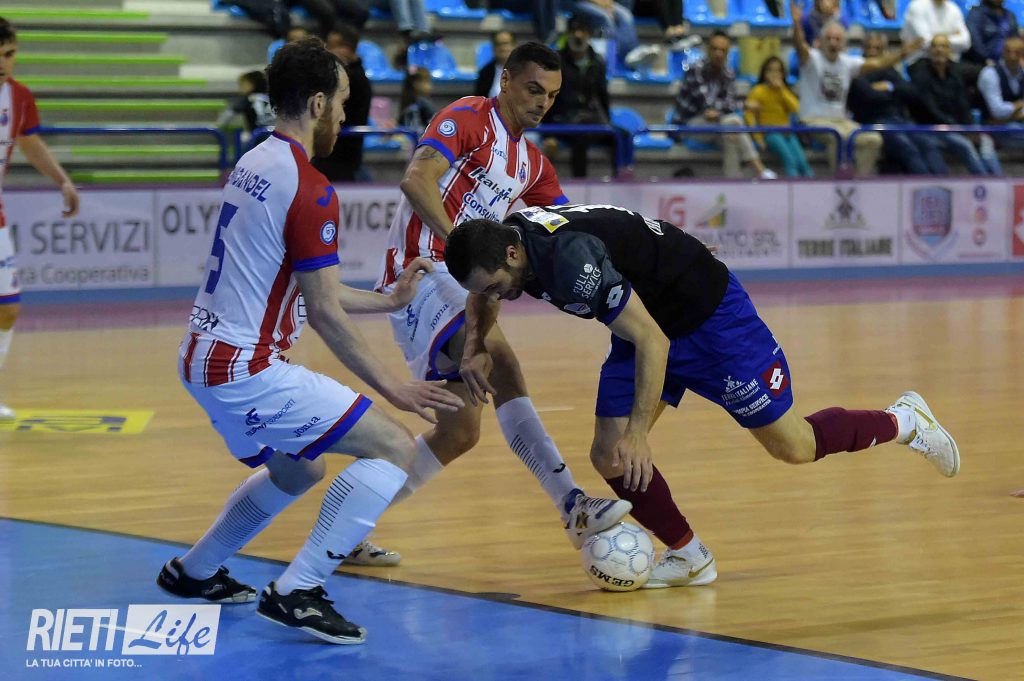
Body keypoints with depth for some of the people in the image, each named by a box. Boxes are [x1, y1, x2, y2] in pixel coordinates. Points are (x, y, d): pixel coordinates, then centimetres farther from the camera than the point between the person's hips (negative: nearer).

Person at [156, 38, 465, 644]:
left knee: (299, 471, 31)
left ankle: (193, 572, 40)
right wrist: (392, 387, -9)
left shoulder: (253, 165, 12)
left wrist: (389, 300, 27)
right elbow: (323, 311, -17)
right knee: (395, 449, -9)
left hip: (203, 360, 10)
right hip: (247, 370, -10)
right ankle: (297, 592, -12)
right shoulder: (310, 189, -17)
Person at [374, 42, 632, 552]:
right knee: (499, 360, -30)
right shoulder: (468, 119, -7)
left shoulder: (531, 163, 18)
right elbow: (416, 180, -23)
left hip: (455, 283, 10)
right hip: (422, 270, -10)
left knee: (459, 432, 7)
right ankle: (572, 506, -39)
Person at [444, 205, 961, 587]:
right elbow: (485, 297, 15)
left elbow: (652, 342, -34)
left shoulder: (571, 259, -38)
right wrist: (475, 352, -2)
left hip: (707, 314, -8)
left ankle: (905, 421, 28)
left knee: (792, 446, 3)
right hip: (651, 320, 8)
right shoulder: (503, 239, -11)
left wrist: (638, 433, -32)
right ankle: (688, 557, 15)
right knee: (609, 457, -4)